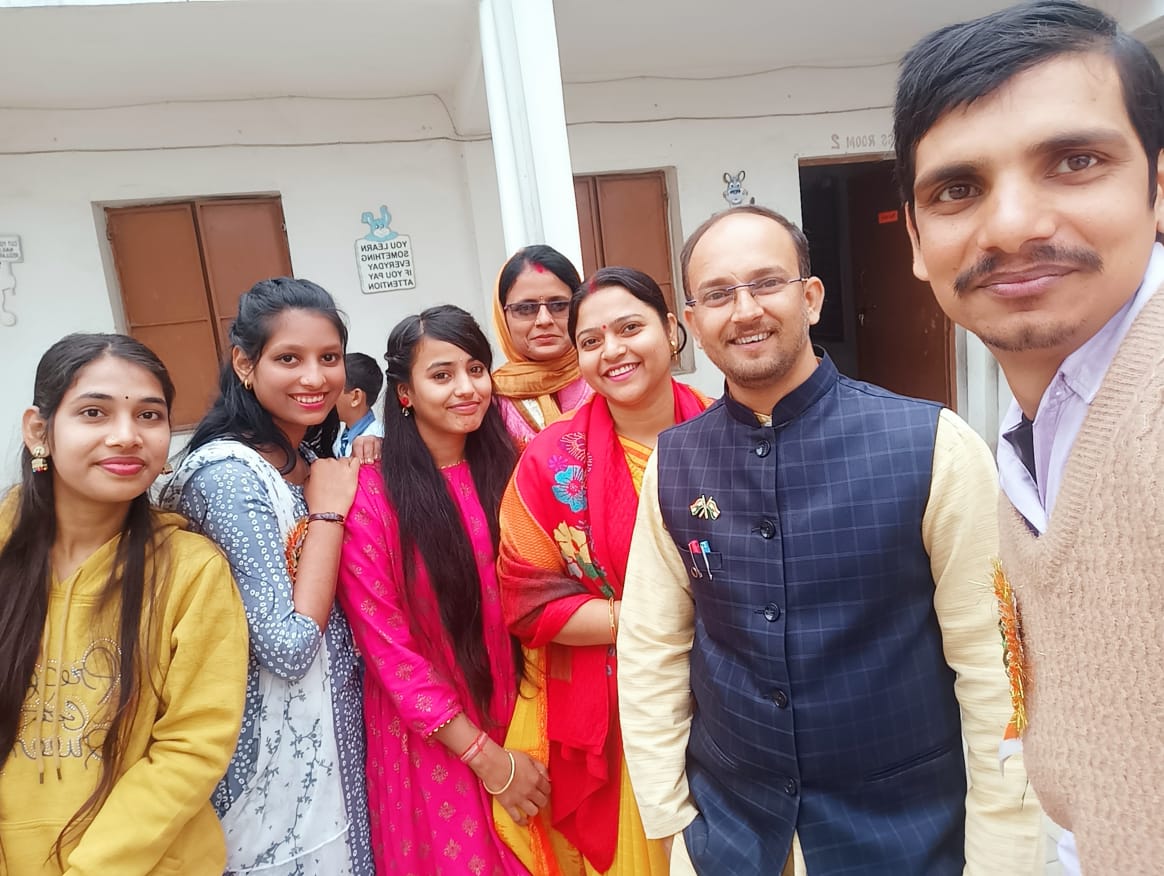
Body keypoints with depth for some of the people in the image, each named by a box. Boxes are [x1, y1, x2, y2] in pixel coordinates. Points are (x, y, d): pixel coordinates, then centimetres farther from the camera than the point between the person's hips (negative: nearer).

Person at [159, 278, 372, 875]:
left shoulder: (309, 461, 3)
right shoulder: (228, 472, -23)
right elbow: (288, 648, -25)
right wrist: (327, 510, -21)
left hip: (331, 723, 8)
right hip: (276, 748, -8)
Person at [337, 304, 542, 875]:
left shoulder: (506, 474, -1)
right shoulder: (370, 494, -14)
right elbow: (388, 649, -14)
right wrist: (487, 757, -13)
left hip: (521, 729, 4)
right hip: (432, 744, -4)